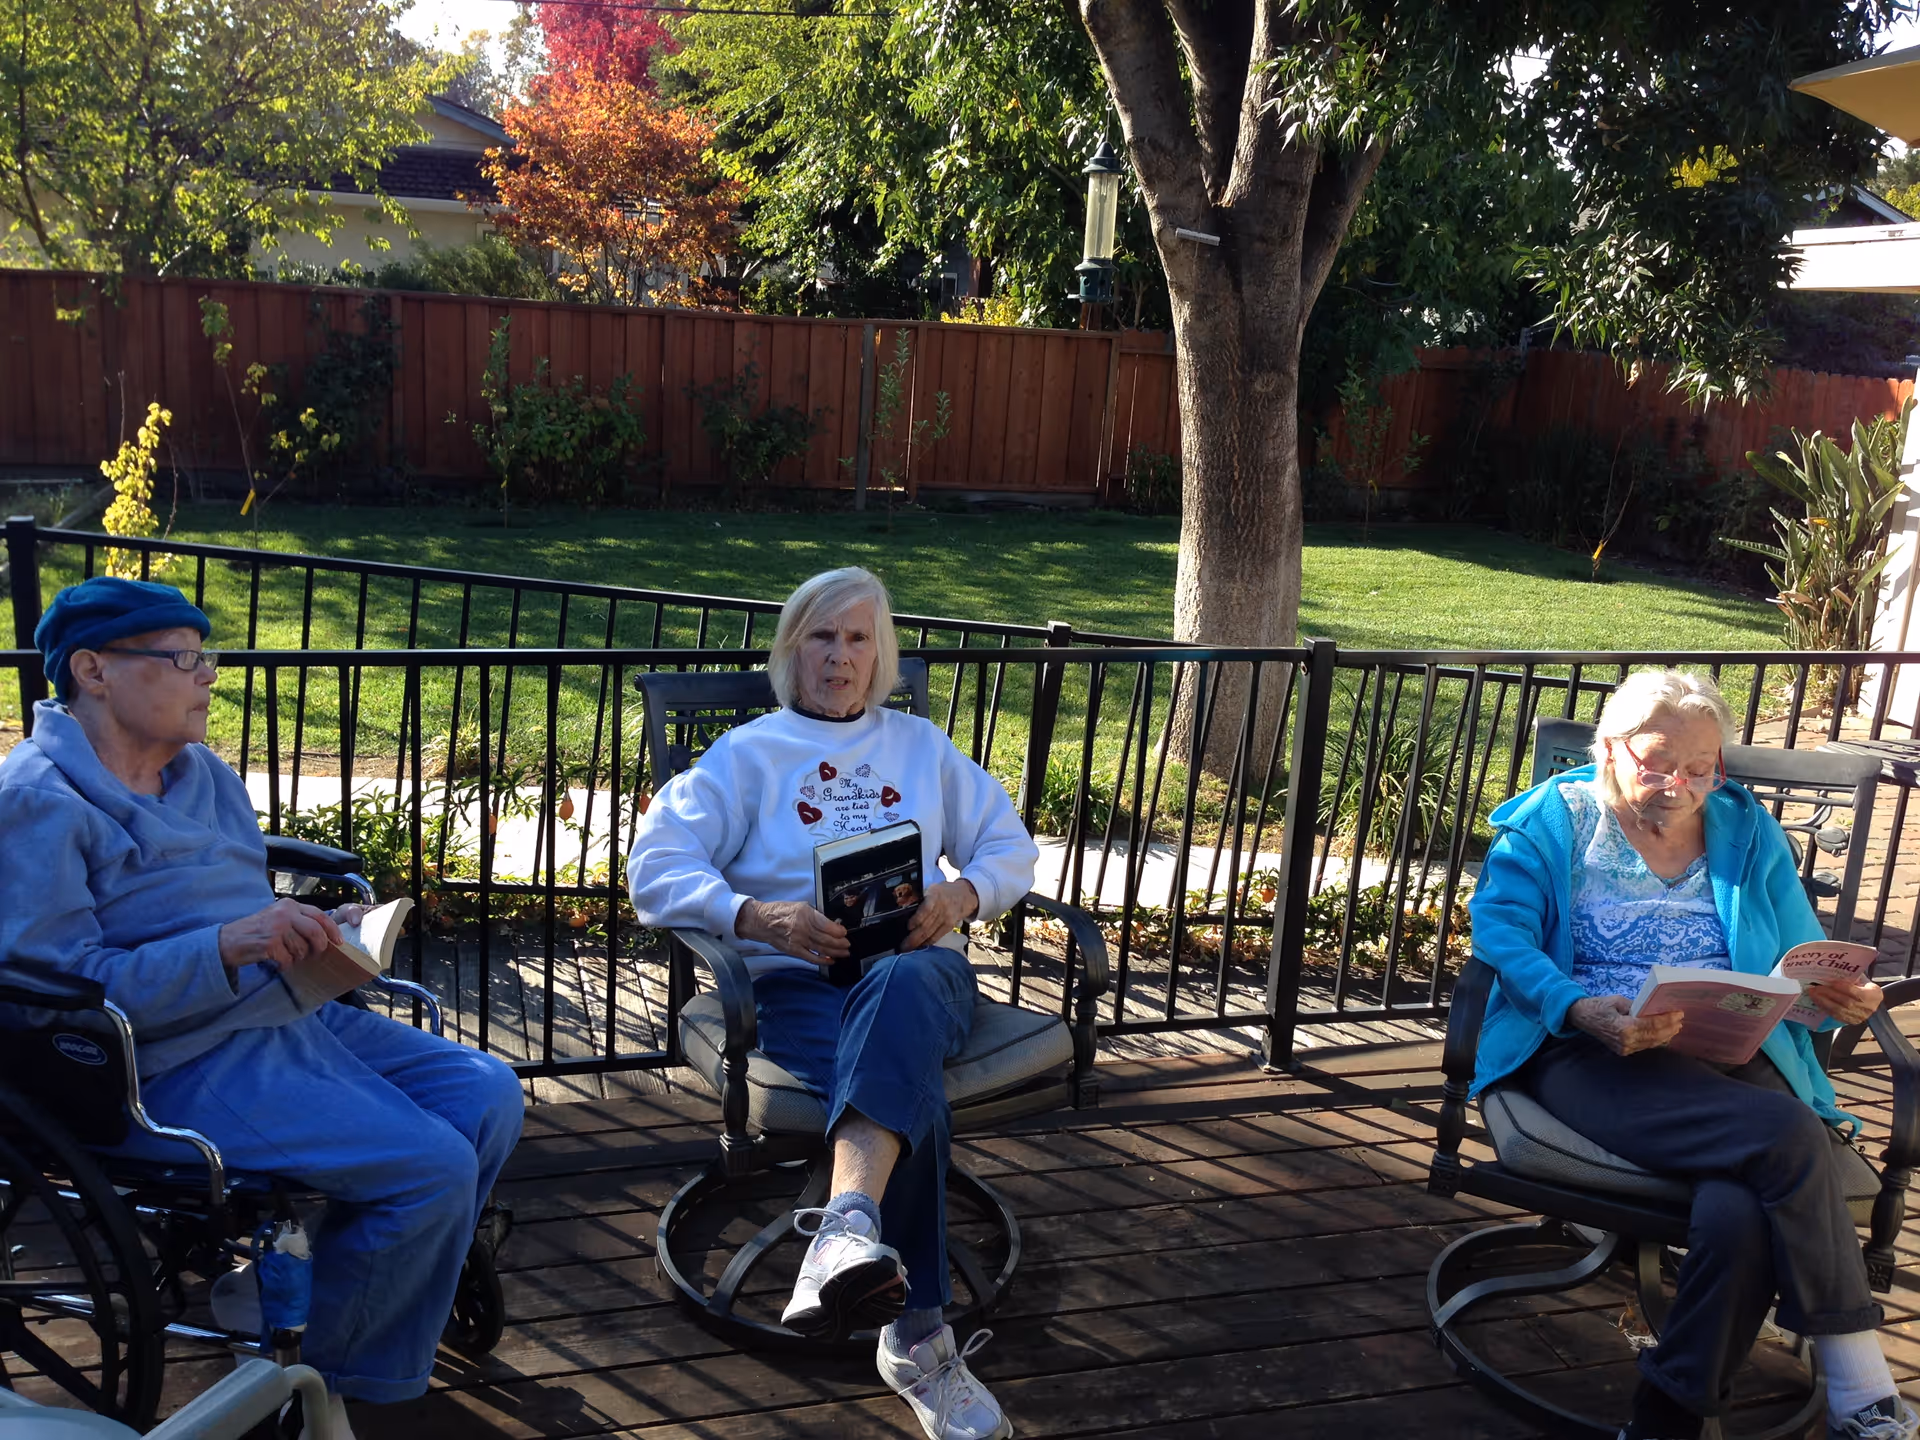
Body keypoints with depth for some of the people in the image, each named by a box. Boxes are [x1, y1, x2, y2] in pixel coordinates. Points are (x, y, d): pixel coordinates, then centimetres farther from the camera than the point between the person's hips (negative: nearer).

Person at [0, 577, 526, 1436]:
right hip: (178, 1069, -9)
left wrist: (318, 932, 1)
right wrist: (228, 946, -29)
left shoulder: (202, 771, 15)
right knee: (432, 1165, -20)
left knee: (487, 1097, -1)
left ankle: (391, 1295, 17)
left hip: (288, 1015, 9)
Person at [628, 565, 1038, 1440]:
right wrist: (758, 917, -17)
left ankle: (849, 1223, -61)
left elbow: (1011, 847, 21)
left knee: (897, 992, -40)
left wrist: (962, 895, -4)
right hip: (795, 978, -1)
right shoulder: (748, 754, 16)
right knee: (910, 1080, -37)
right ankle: (918, 1338, -40)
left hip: (917, 966, 2)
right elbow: (656, 867, 1)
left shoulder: (921, 746, 26)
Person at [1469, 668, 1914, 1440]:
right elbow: (1500, 929, -6)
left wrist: (1840, 995, -9)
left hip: (1737, 1063, 3)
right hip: (1594, 1057, -3)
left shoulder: (1747, 829, 19)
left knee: (1740, 1214, -32)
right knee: (1788, 1138, -30)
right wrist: (1582, 1011, -24)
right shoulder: (1556, 818, 8)